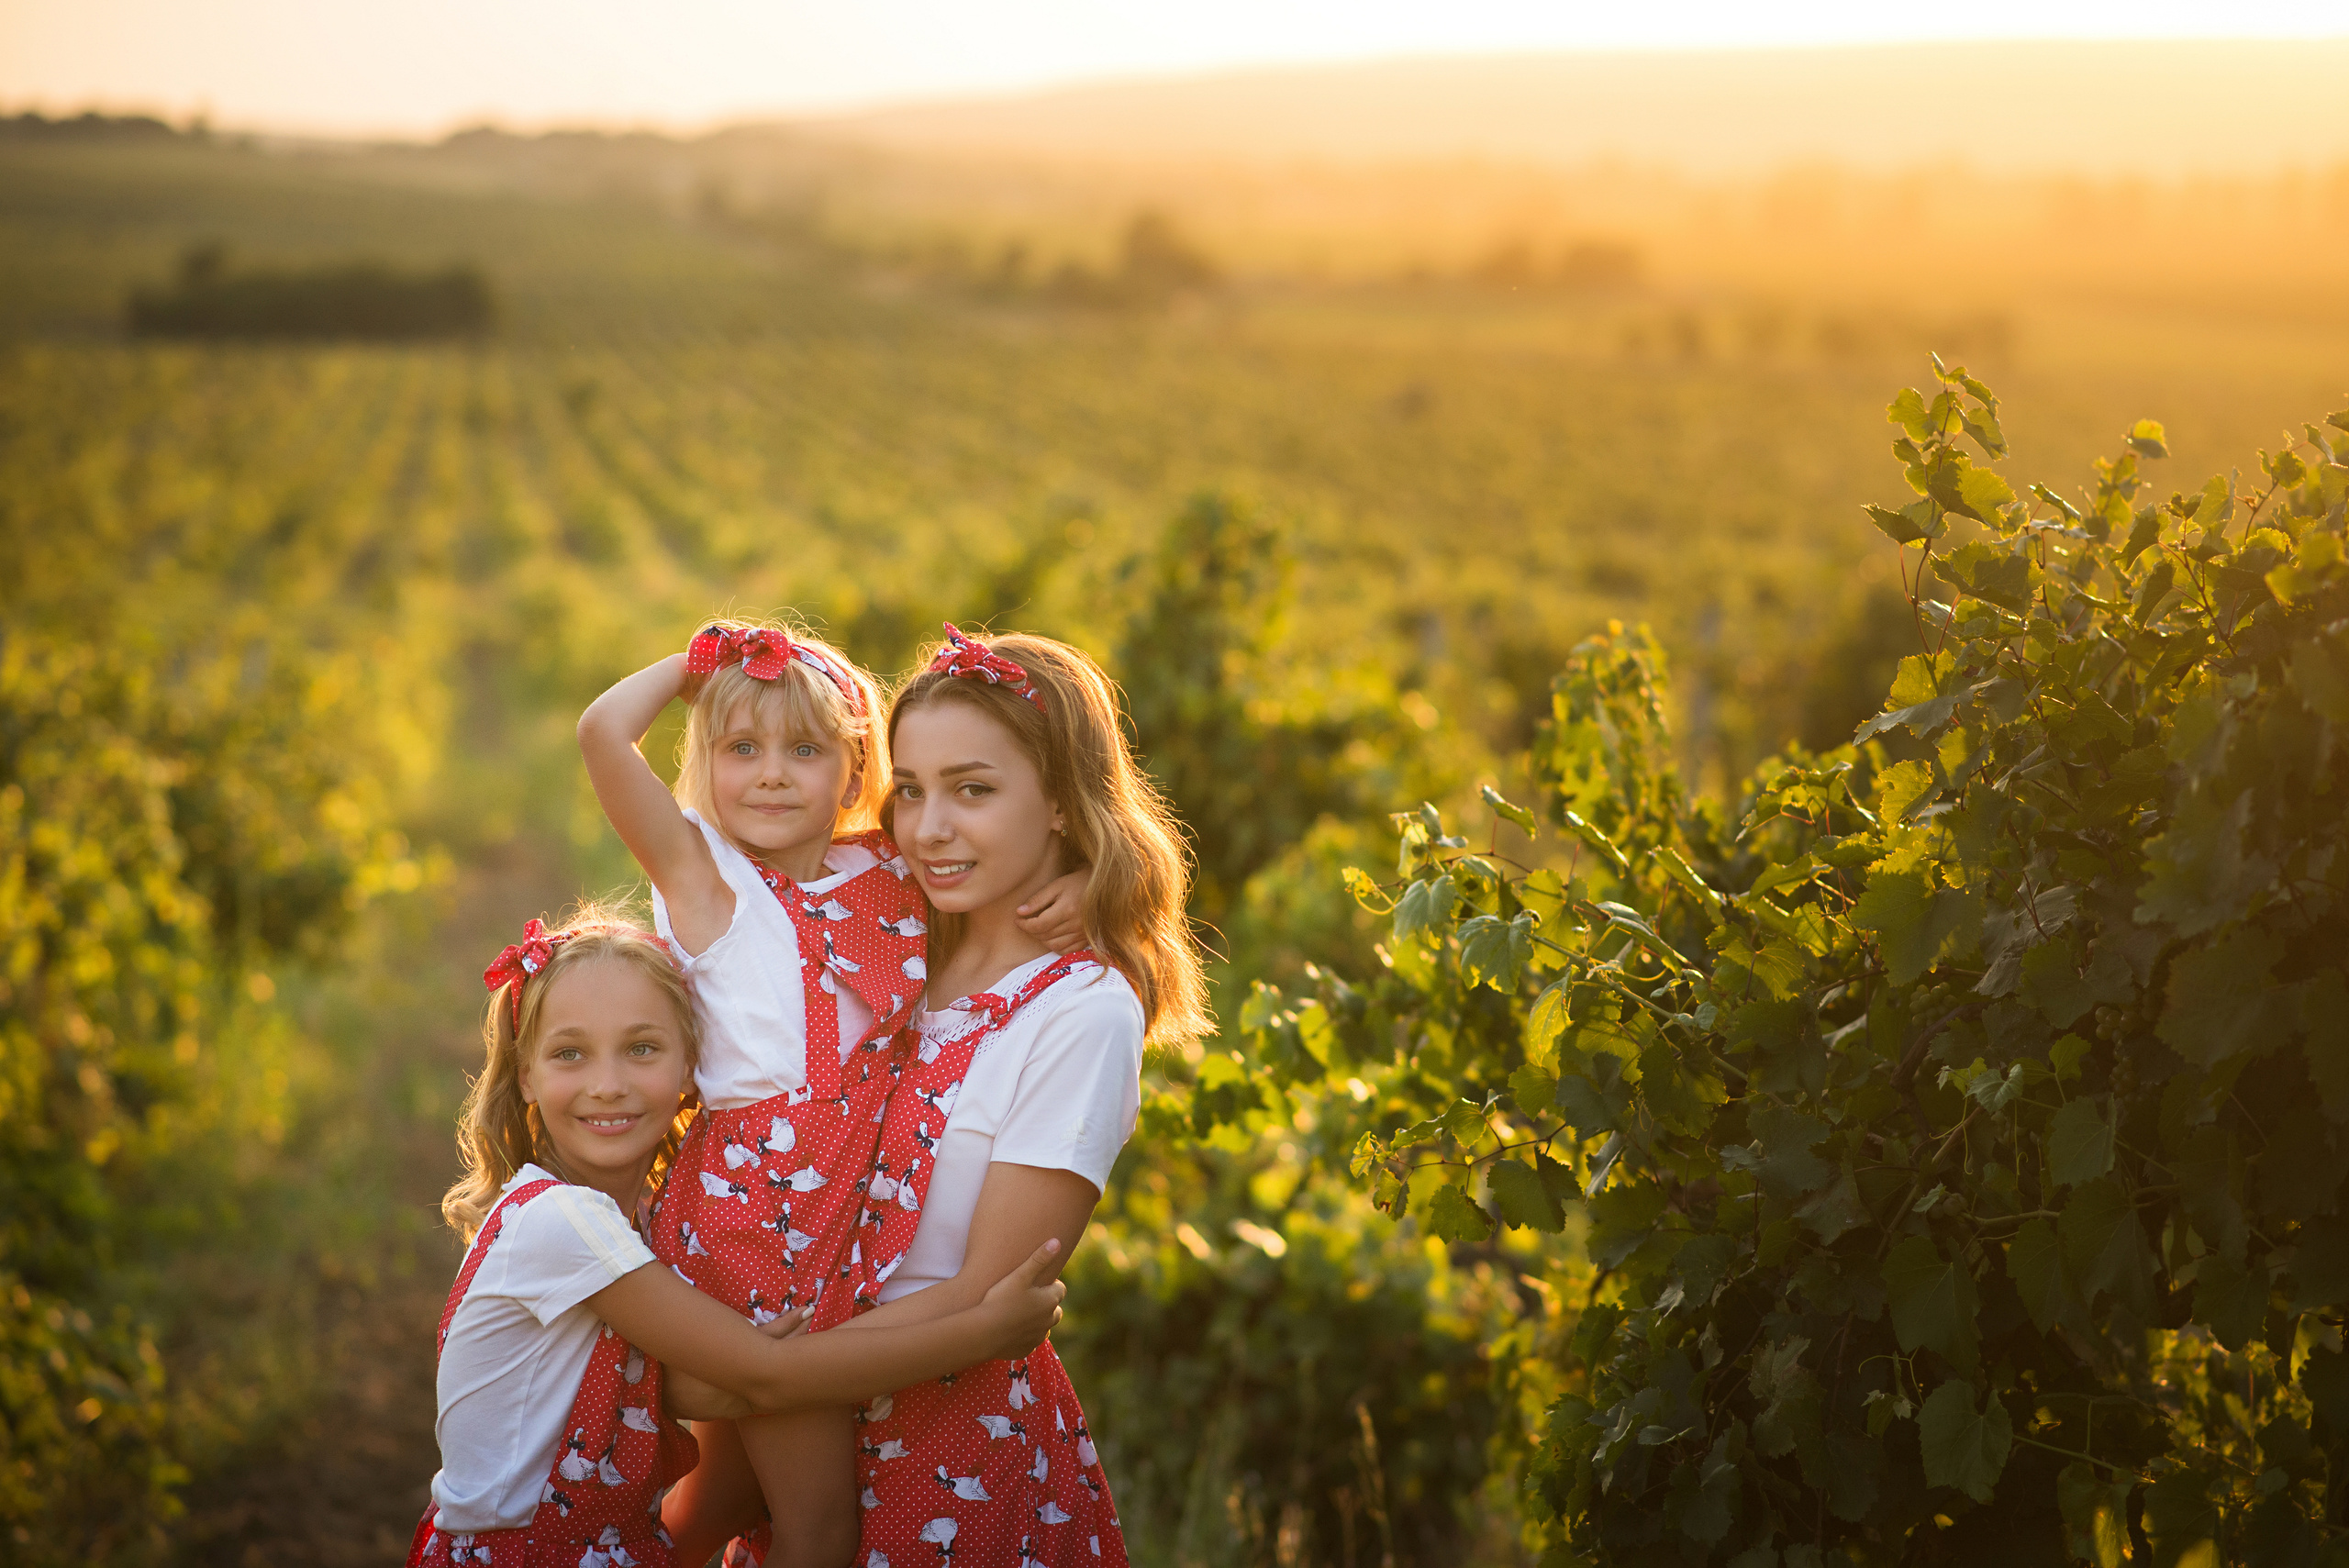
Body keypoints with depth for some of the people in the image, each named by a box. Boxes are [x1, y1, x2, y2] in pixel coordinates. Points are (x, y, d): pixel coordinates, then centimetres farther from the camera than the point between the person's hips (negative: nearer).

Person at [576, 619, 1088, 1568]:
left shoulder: (890, 872, 7)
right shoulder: (705, 877, -6)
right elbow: (603, 732, -18)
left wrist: (1070, 893, -3)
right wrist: (696, 664, -2)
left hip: (855, 1212, 5)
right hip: (751, 1205, -5)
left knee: (730, 1481, 19)